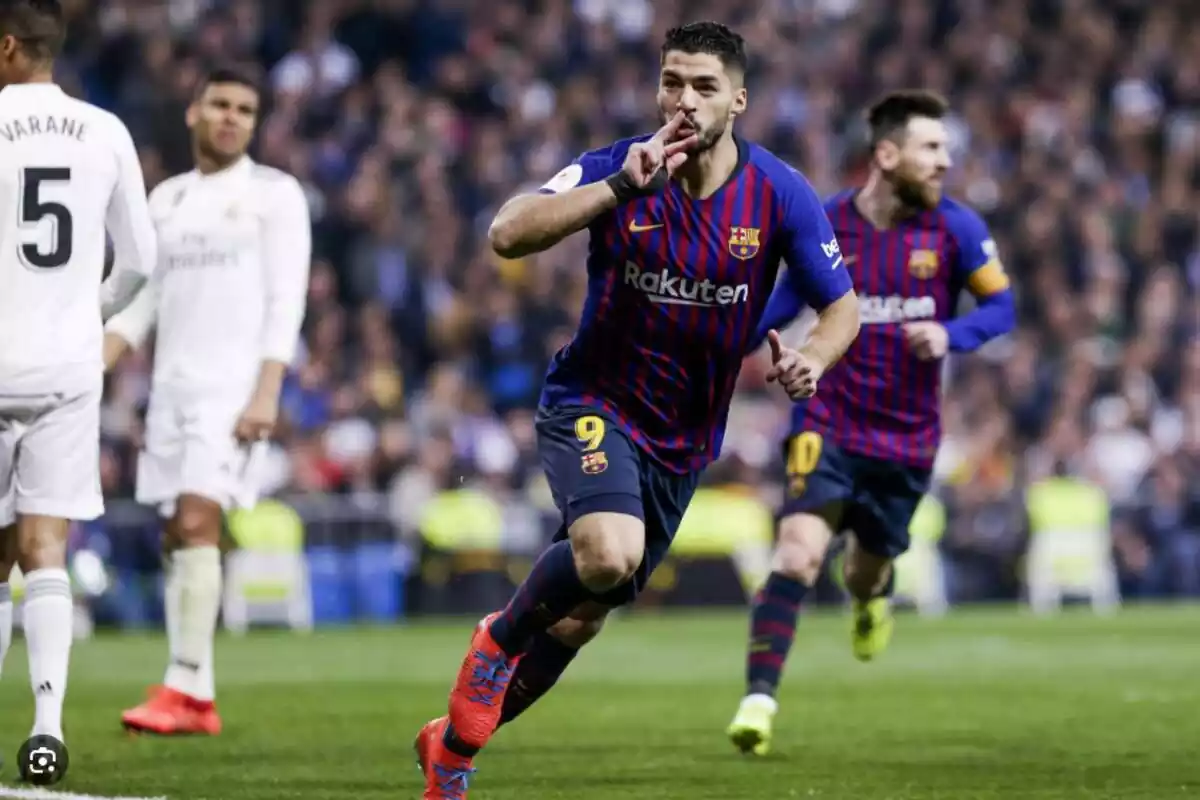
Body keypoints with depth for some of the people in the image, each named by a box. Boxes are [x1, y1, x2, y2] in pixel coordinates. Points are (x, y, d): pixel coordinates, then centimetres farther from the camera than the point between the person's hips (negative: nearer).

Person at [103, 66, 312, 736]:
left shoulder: (274, 194, 1)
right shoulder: (167, 198, 17)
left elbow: (286, 300, -6)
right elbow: (141, 299, 18)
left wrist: (266, 393, -16)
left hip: (234, 386, -6)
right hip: (172, 386, 6)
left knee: (197, 523, -18)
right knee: (178, 537, 3)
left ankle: (185, 690, -21)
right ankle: (200, 705, 5)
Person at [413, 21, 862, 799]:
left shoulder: (781, 195, -9)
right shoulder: (619, 167, -14)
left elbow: (841, 305, 0)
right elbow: (509, 234, -26)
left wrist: (812, 358, -22)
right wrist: (622, 187, -34)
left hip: (684, 438, 4)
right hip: (594, 405, -3)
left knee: (581, 618, 9)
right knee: (607, 554, -33)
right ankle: (500, 636, -2)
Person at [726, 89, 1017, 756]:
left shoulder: (955, 227, -6)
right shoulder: (826, 224, -4)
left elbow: (1002, 305, -3)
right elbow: (789, 298, 11)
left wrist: (949, 335, -23)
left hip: (909, 438, 1)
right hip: (830, 421, -1)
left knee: (868, 570, 16)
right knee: (799, 552, -21)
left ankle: (873, 590, 56)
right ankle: (760, 697, -22)